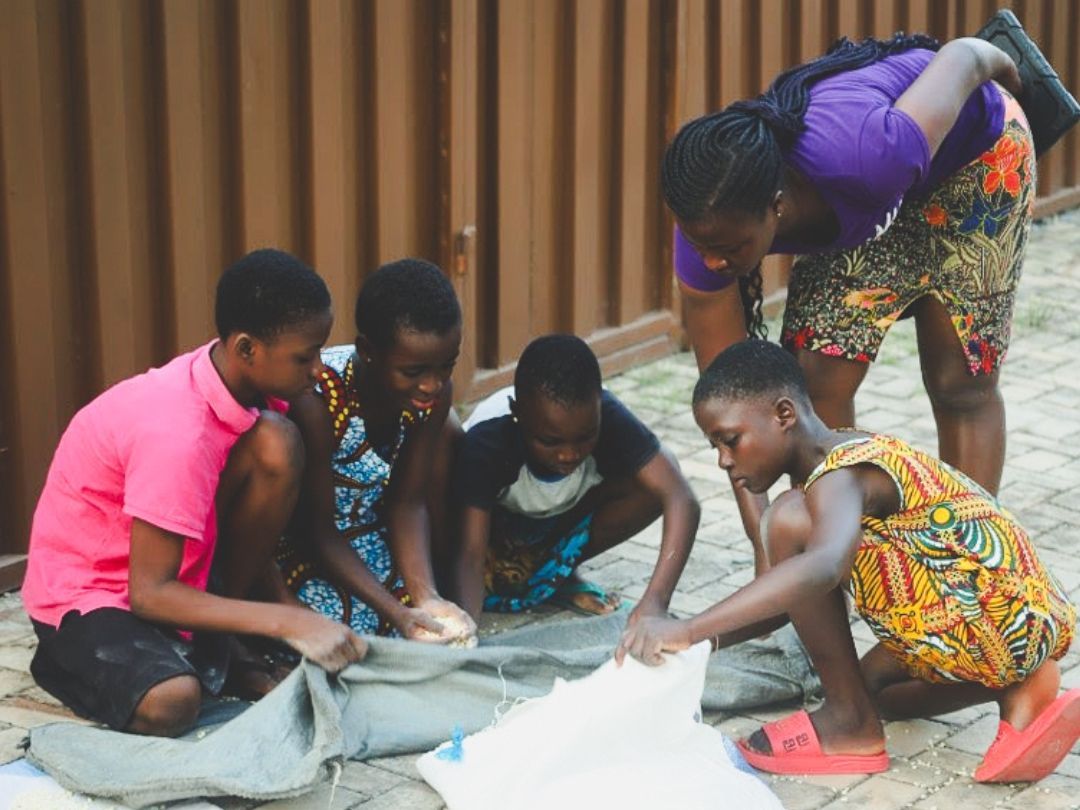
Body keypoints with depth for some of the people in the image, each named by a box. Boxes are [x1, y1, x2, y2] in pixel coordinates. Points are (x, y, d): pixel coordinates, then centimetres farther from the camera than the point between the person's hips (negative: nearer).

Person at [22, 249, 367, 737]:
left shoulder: (243, 383, -10)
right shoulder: (177, 433, -33)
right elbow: (149, 593, -29)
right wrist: (289, 622, -32)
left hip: (176, 566, 7)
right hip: (85, 592, -7)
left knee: (276, 444, -17)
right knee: (172, 702, -36)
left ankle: (227, 645, -3)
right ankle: (70, 659, -1)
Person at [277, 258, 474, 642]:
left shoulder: (434, 394, -14)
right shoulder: (317, 401, -32)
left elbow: (407, 502, -7)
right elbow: (317, 530, -24)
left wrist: (426, 596, -24)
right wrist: (396, 613, -32)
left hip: (367, 529, 6)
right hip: (299, 545, -6)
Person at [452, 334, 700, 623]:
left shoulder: (605, 418, -35)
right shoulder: (487, 442, -38)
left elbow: (682, 500, -42)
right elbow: (471, 555, -42)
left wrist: (656, 600, -55)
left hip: (562, 523, 2)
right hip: (495, 524, -2)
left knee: (650, 488, -24)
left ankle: (556, 574, -3)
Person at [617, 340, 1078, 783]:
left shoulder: (841, 476, -18)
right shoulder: (848, 462, 13)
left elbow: (822, 569, -41)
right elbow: (790, 600, 20)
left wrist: (689, 629, -45)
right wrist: (702, 641, 8)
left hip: (998, 622, -11)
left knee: (792, 521, -17)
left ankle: (849, 722, -5)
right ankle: (1017, 686, 10)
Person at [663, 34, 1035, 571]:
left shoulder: (862, 157, -47)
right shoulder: (710, 227, -32)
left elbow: (959, 55, -27)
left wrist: (997, 62, -2)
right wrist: (758, 527, -28)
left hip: (972, 148, -3)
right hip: (862, 209, 3)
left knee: (961, 384, 1)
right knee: (820, 378, -8)